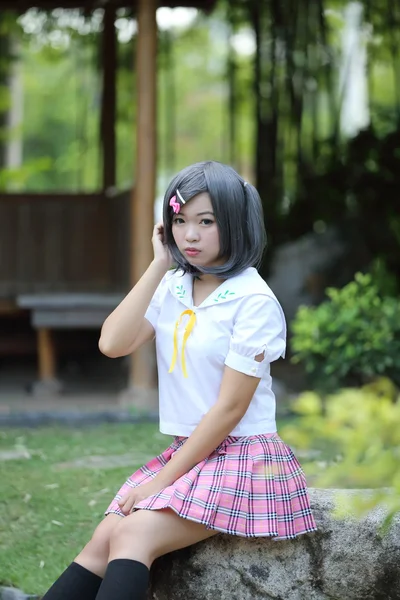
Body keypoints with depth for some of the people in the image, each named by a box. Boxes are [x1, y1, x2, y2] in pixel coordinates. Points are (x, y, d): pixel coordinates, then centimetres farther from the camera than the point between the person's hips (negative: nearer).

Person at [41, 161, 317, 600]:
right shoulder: (172, 287, 8)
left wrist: (163, 480, -13)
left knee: (133, 535, -27)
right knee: (101, 543, -17)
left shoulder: (254, 301, -12)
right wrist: (158, 266, -5)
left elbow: (230, 408, -14)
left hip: (242, 459, -6)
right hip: (185, 454, 6)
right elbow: (113, 344, -7)